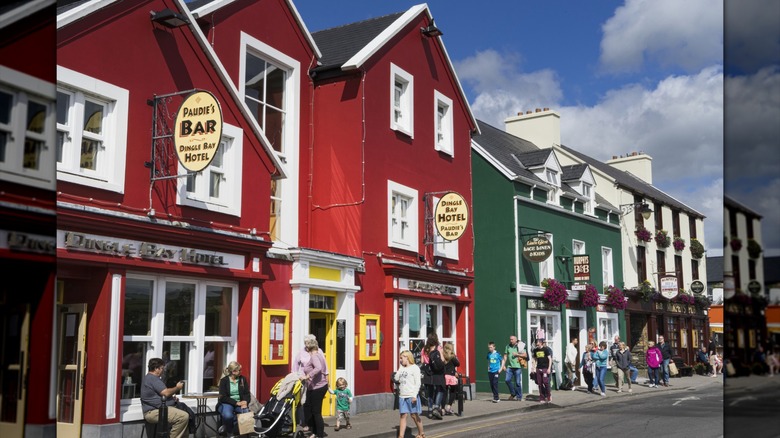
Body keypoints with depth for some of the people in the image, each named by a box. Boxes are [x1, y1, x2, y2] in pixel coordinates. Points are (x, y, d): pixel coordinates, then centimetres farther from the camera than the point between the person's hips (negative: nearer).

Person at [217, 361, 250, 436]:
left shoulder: (243, 379, 7)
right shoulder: (224, 380, -3)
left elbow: (247, 393, 6)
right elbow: (223, 397, -9)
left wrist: (245, 402, -17)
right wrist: (236, 403, -19)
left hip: (240, 403, 3)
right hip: (227, 403, -3)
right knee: (228, 416, -36)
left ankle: (226, 426, -10)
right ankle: (229, 433, -7)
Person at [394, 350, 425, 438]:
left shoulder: (415, 368, -6)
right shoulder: (402, 368, 14)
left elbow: (418, 383, -10)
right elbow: (396, 378, 7)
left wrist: (415, 395, -17)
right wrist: (401, 367, 6)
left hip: (411, 396, -5)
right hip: (402, 396, 6)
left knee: (414, 415, 3)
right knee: (403, 416, 2)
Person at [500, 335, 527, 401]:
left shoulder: (520, 347, 2)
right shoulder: (507, 347, 13)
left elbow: (525, 355, -1)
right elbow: (505, 356, 16)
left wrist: (517, 354, -11)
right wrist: (503, 365, 10)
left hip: (518, 366, -3)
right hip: (509, 366, 3)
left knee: (518, 382, -1)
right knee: (508, 380, -8)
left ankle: (519, 396, 9)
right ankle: (513, 393, 11)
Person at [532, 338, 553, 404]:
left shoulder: (546, 349, -3)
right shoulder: (535, 350, 10)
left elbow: (550, 359, -3)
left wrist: (549, 368, -10)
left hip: (545, 368, -4)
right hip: (538, 368, 5)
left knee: (546, 382, -10)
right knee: (540, 383, 3)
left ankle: (548, 397, 5)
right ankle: (542, 398, 9)